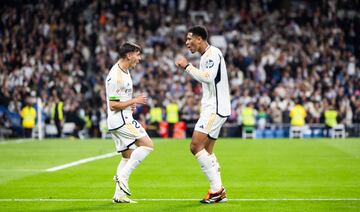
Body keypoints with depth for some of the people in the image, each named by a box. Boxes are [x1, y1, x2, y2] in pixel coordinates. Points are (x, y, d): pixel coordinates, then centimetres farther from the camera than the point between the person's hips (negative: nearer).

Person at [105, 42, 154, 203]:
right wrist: (134, 101, -14)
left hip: (124, 119, 10)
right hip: (120, 120, -10)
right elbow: (113, 105, -21)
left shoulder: (125, 71, 13)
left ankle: (119, 195, 13)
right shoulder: (116, 76, -19)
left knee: (128, 156, 12)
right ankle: (122, 176, -14)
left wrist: (130, 104, 12)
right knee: (147, 145, -14)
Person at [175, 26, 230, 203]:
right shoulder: (206, 56, 19)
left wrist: (187, 66, -19)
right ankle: (219, 193, 10)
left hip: (215, 109, -11)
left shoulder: (213, 53, -13)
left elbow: (208, 77, -26)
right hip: (212, 108, 11)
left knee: (196, 146, -15)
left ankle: (217, 189, -13)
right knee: (207, 151, 9)